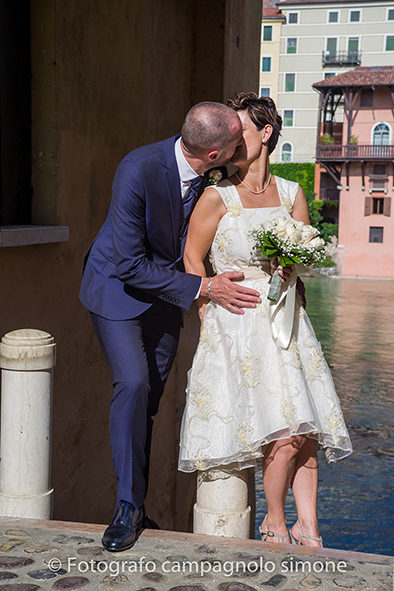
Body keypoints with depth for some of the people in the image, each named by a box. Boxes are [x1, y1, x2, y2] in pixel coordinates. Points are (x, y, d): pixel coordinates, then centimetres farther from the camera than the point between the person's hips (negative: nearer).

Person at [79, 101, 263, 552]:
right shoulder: (138, 171, -31)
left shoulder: (208, 173, -13)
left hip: (166, 288, 6)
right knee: (133, 384, -19)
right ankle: (128, 505, -3)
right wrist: (202, 288, -26)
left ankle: (135, 505, 21)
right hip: (119, 284, -5)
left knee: (150, 397, 8)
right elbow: (129, 265, -28)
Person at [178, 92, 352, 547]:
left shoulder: (291, 194, 8)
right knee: (288, 431, -10)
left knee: (305, 423, -1)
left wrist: (289, 261, -6)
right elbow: (193, 261, 2)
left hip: (285, 318, 4)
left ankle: (307, 528, 12)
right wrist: (212, 318, -2)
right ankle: (274, 523, 13)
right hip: (237, 324, -4)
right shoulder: (217, 197, -4)